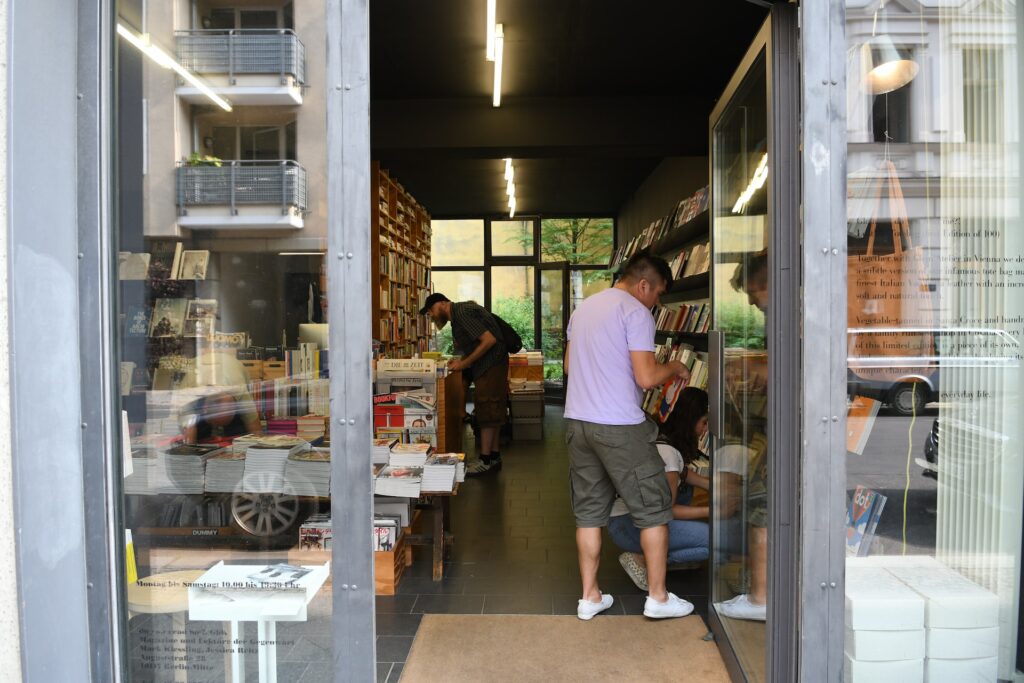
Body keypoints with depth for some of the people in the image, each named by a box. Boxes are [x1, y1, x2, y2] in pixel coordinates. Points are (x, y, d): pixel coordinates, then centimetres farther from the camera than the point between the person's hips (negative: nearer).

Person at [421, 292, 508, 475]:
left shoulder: (462, 312, -17)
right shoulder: (459, 313, 14)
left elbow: (489, 340, -23)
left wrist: (465, 363, -18)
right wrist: (461, 361, 5)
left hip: (492, 364, -10)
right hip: (489, 365, 10)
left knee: (487, 411, -6)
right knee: (492, 412, 13)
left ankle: (485, 460, -1)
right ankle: (494, 457, 20)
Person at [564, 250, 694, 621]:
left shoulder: (584, 308, 14)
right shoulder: (636, 313, -10)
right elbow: (646, 378, -16)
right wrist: (674, 368, 2)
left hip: (577, 421, 8)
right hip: (620, 427, -7)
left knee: (589, 512, 13)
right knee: (653, 508, 8)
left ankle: (590, 597, 20)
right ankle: (658, 597, 15)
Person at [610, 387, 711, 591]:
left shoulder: (664, 439, 6)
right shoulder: (668, 452, -21)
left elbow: (684, 473, 25)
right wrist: (711, 511, -11)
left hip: (639, 514, 10)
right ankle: (641, 560, -8)